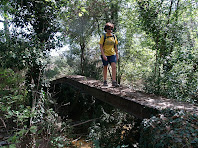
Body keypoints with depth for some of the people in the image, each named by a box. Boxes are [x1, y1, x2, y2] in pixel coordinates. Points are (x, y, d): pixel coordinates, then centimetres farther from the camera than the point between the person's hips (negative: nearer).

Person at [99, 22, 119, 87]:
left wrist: (117, 55, 9)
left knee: (114, 67, -10)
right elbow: (101, 46, -8)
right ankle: (105, 81, 19)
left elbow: (115, 46, 13)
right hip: (105, 55, -3)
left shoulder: (114, 36, 8)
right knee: (105, 67, 8)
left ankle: (114, 82, -7)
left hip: (112, 54, 3)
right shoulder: (103, 36, -4)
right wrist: (103, 55, -19)